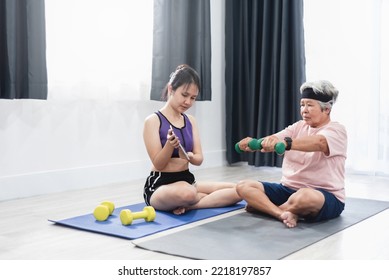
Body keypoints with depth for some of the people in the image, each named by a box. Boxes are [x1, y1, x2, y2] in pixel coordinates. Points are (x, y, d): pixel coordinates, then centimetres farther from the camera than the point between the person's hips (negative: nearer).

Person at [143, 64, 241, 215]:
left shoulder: (191, 120, 9)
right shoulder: (153, 121, -9)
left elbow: (199, 159, 2)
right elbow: (158, 164, -12)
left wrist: (189, 156, -22)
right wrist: (170, 144, -31)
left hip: (187, 180, 7)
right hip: (159, 186, -7)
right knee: (187, 193, -42)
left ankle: (188, 205, -13)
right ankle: (213, 198, -11)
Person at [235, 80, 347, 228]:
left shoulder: (336, 130, -8)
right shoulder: (298, 126, 11)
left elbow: (319, 142, -32)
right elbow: (273, 140, -6)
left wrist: (285, 143, -50)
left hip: (326, 197, -6)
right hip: (289, 189, 7)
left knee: (304, 197, -42)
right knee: (243, 186, -8)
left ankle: (262, 206, -14)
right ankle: (283, 213, -25)